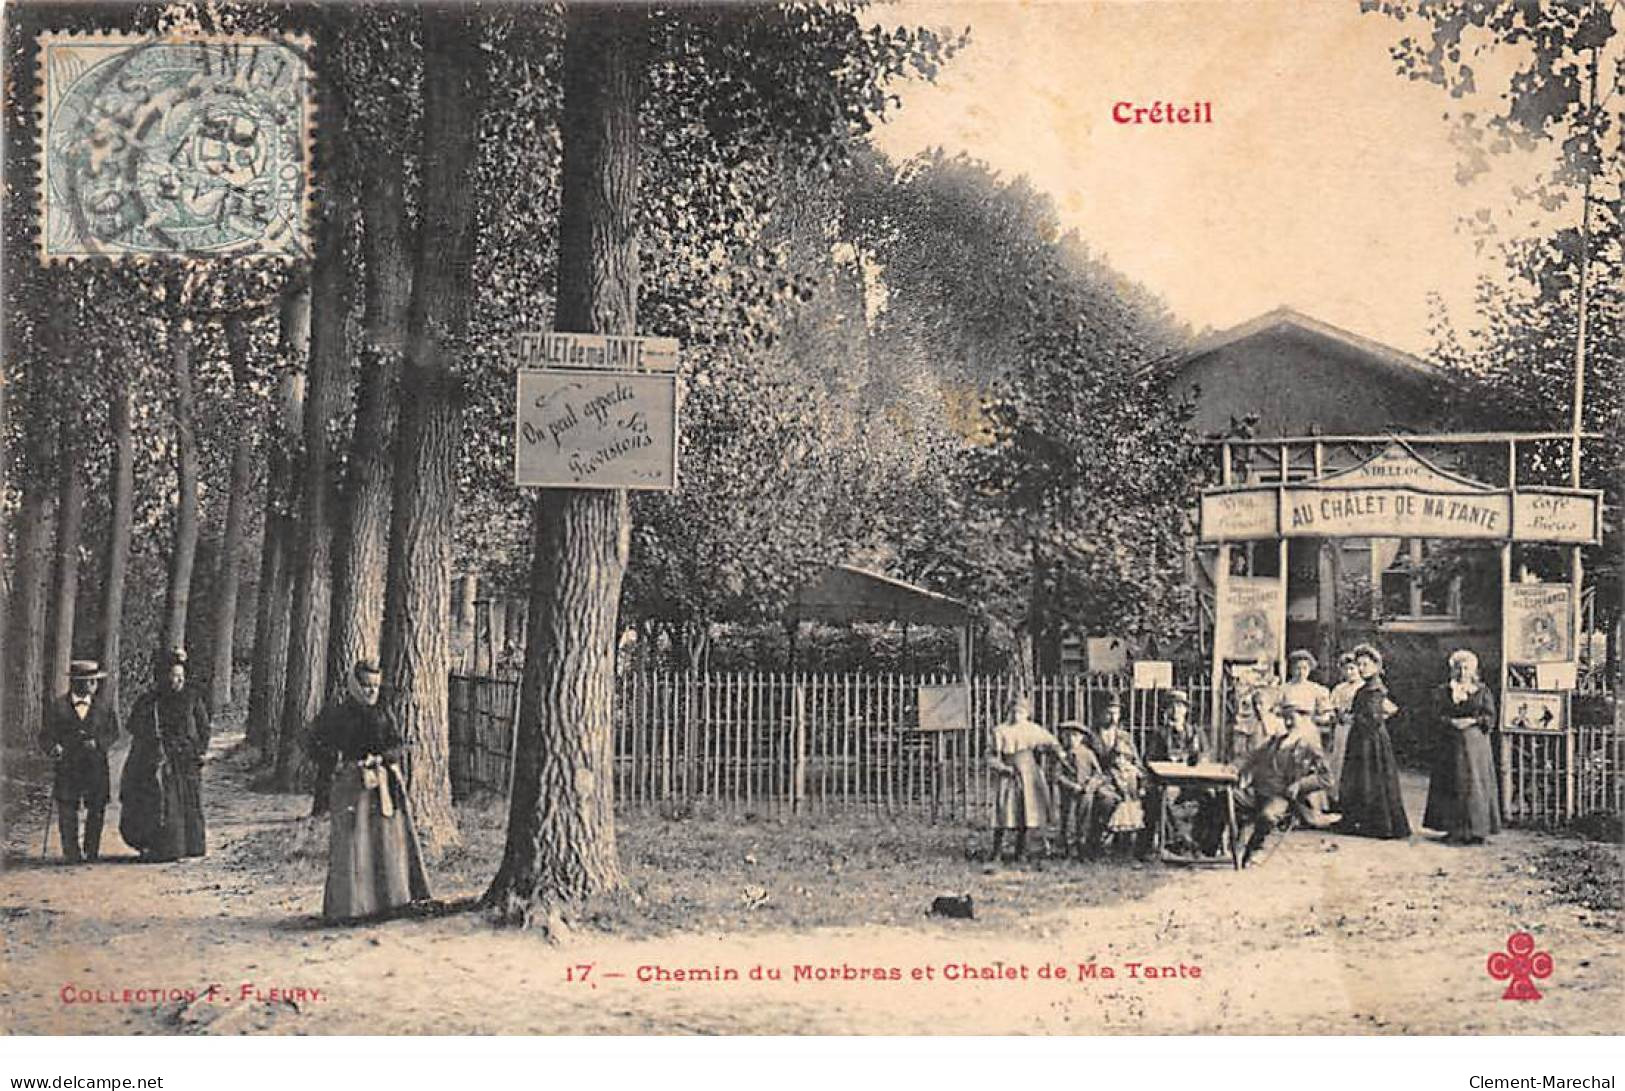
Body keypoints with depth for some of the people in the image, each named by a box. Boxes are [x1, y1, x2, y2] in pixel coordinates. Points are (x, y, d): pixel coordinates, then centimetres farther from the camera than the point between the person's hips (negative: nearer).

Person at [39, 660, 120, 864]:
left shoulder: (105, 709, 9)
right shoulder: (56, 708, 6)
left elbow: (113, 733, 6)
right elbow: (45, 735, 3)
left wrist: (97, 743, -13)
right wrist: (54, 747, -17)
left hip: (96, 768, 1)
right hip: (67, 767, -1)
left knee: (97, 811, 3)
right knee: (67, 812, -3)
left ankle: (92, 852, 16)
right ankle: (71, 853, 7)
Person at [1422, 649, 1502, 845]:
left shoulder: (1482, 691, 7)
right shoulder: (1443, 692, 9)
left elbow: (1490, 718, 1)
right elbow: (1437, 717, 1)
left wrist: (1472, 721, -13)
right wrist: (1453, 723, -15)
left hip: (1475, 743, -1)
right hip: (1450, 746, 1)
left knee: (1475, 784, -5)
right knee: (1450, 786, -1)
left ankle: (1476, 830, -2)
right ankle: (1453, 829, 3)